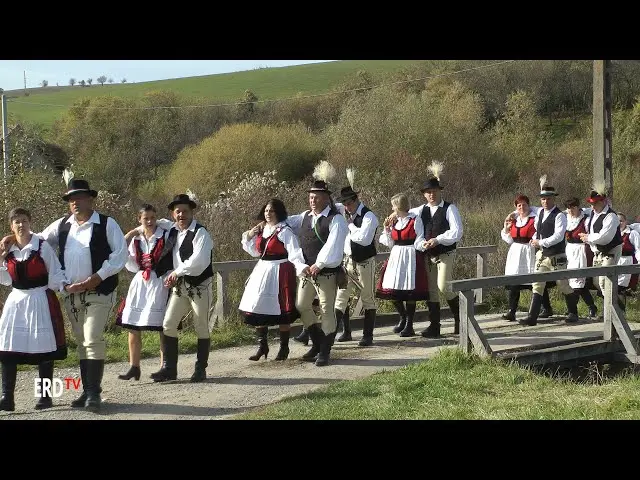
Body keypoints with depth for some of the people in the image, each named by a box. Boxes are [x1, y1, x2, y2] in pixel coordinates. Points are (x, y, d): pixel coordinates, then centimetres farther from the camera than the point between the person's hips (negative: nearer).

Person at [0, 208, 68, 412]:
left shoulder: (42, 247, -6)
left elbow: (55, 273, -4)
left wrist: (65, 287, -22)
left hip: (40, 301, -4)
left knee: (43, 349, 1)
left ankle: (45, 396, 11)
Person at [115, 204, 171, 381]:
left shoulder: (165, 236, -3)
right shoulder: (136, 240, 10)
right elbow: (133, 267, 13)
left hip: (159, 284, -5)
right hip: (140, 284, 5)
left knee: (162, 328, -2)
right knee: (132, 327, 4)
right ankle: (134, 368, 12)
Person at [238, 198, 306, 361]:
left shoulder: (285, 231, -11)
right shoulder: (261, 230, 10)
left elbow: (294, 254, -18)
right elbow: (255, 252, 21)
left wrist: (302, 268, -34)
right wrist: (249, 236, 6)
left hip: (280, 273, -7)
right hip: (262, 272, 7)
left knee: (281, 311, -1)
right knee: (258, 308, 6)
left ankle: (284, 347, 12)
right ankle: (262, 346, 17)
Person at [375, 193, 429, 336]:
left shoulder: (415, 220, -5)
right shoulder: (394, 221, 12)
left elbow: (419, 241, -3)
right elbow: (390, 243, 14)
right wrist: (387, 228, 5)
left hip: (411, 257, -6)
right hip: (395, 257, 6)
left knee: (410, 292, -3)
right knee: (392, 292, 5)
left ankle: (409, 325, 6)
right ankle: (403, 317, 28)